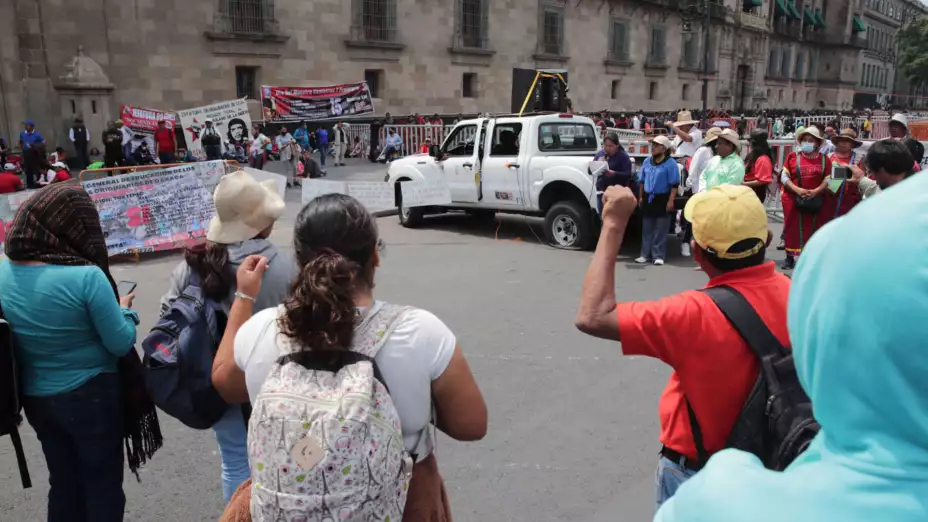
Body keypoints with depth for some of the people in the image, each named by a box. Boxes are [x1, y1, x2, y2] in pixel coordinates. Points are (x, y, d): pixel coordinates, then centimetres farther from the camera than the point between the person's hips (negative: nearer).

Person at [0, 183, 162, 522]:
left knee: (63, 483, 23)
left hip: (35, 397, 6)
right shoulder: (86, 276, -24)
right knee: (103, 486, 13)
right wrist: (125, 310, 2)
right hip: (91, 396, -6)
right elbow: (121, 343, -17)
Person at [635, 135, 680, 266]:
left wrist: (670, 201, -16)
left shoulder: (670, 164, -10)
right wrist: (640, 197, 13)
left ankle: (658, 256, 5)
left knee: (660, 230, 0)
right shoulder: (647, 161, 8)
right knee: (647, 229, 9)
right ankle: (645, 254, 15)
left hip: (662, 199, -6)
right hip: (648, 198, 6)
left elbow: (674, 184, -11)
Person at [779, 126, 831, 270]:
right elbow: (784, 176, -1)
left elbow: (828, 179, 2)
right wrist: (797, 189, -15)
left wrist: (816, 191, -15)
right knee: (792, 228, 4)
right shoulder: (792, 156, 3)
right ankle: (790, 257, 12)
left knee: (814, 229, 5)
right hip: (794, 199, 0)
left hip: (816, 201, 1)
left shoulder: (824, 159, 5)